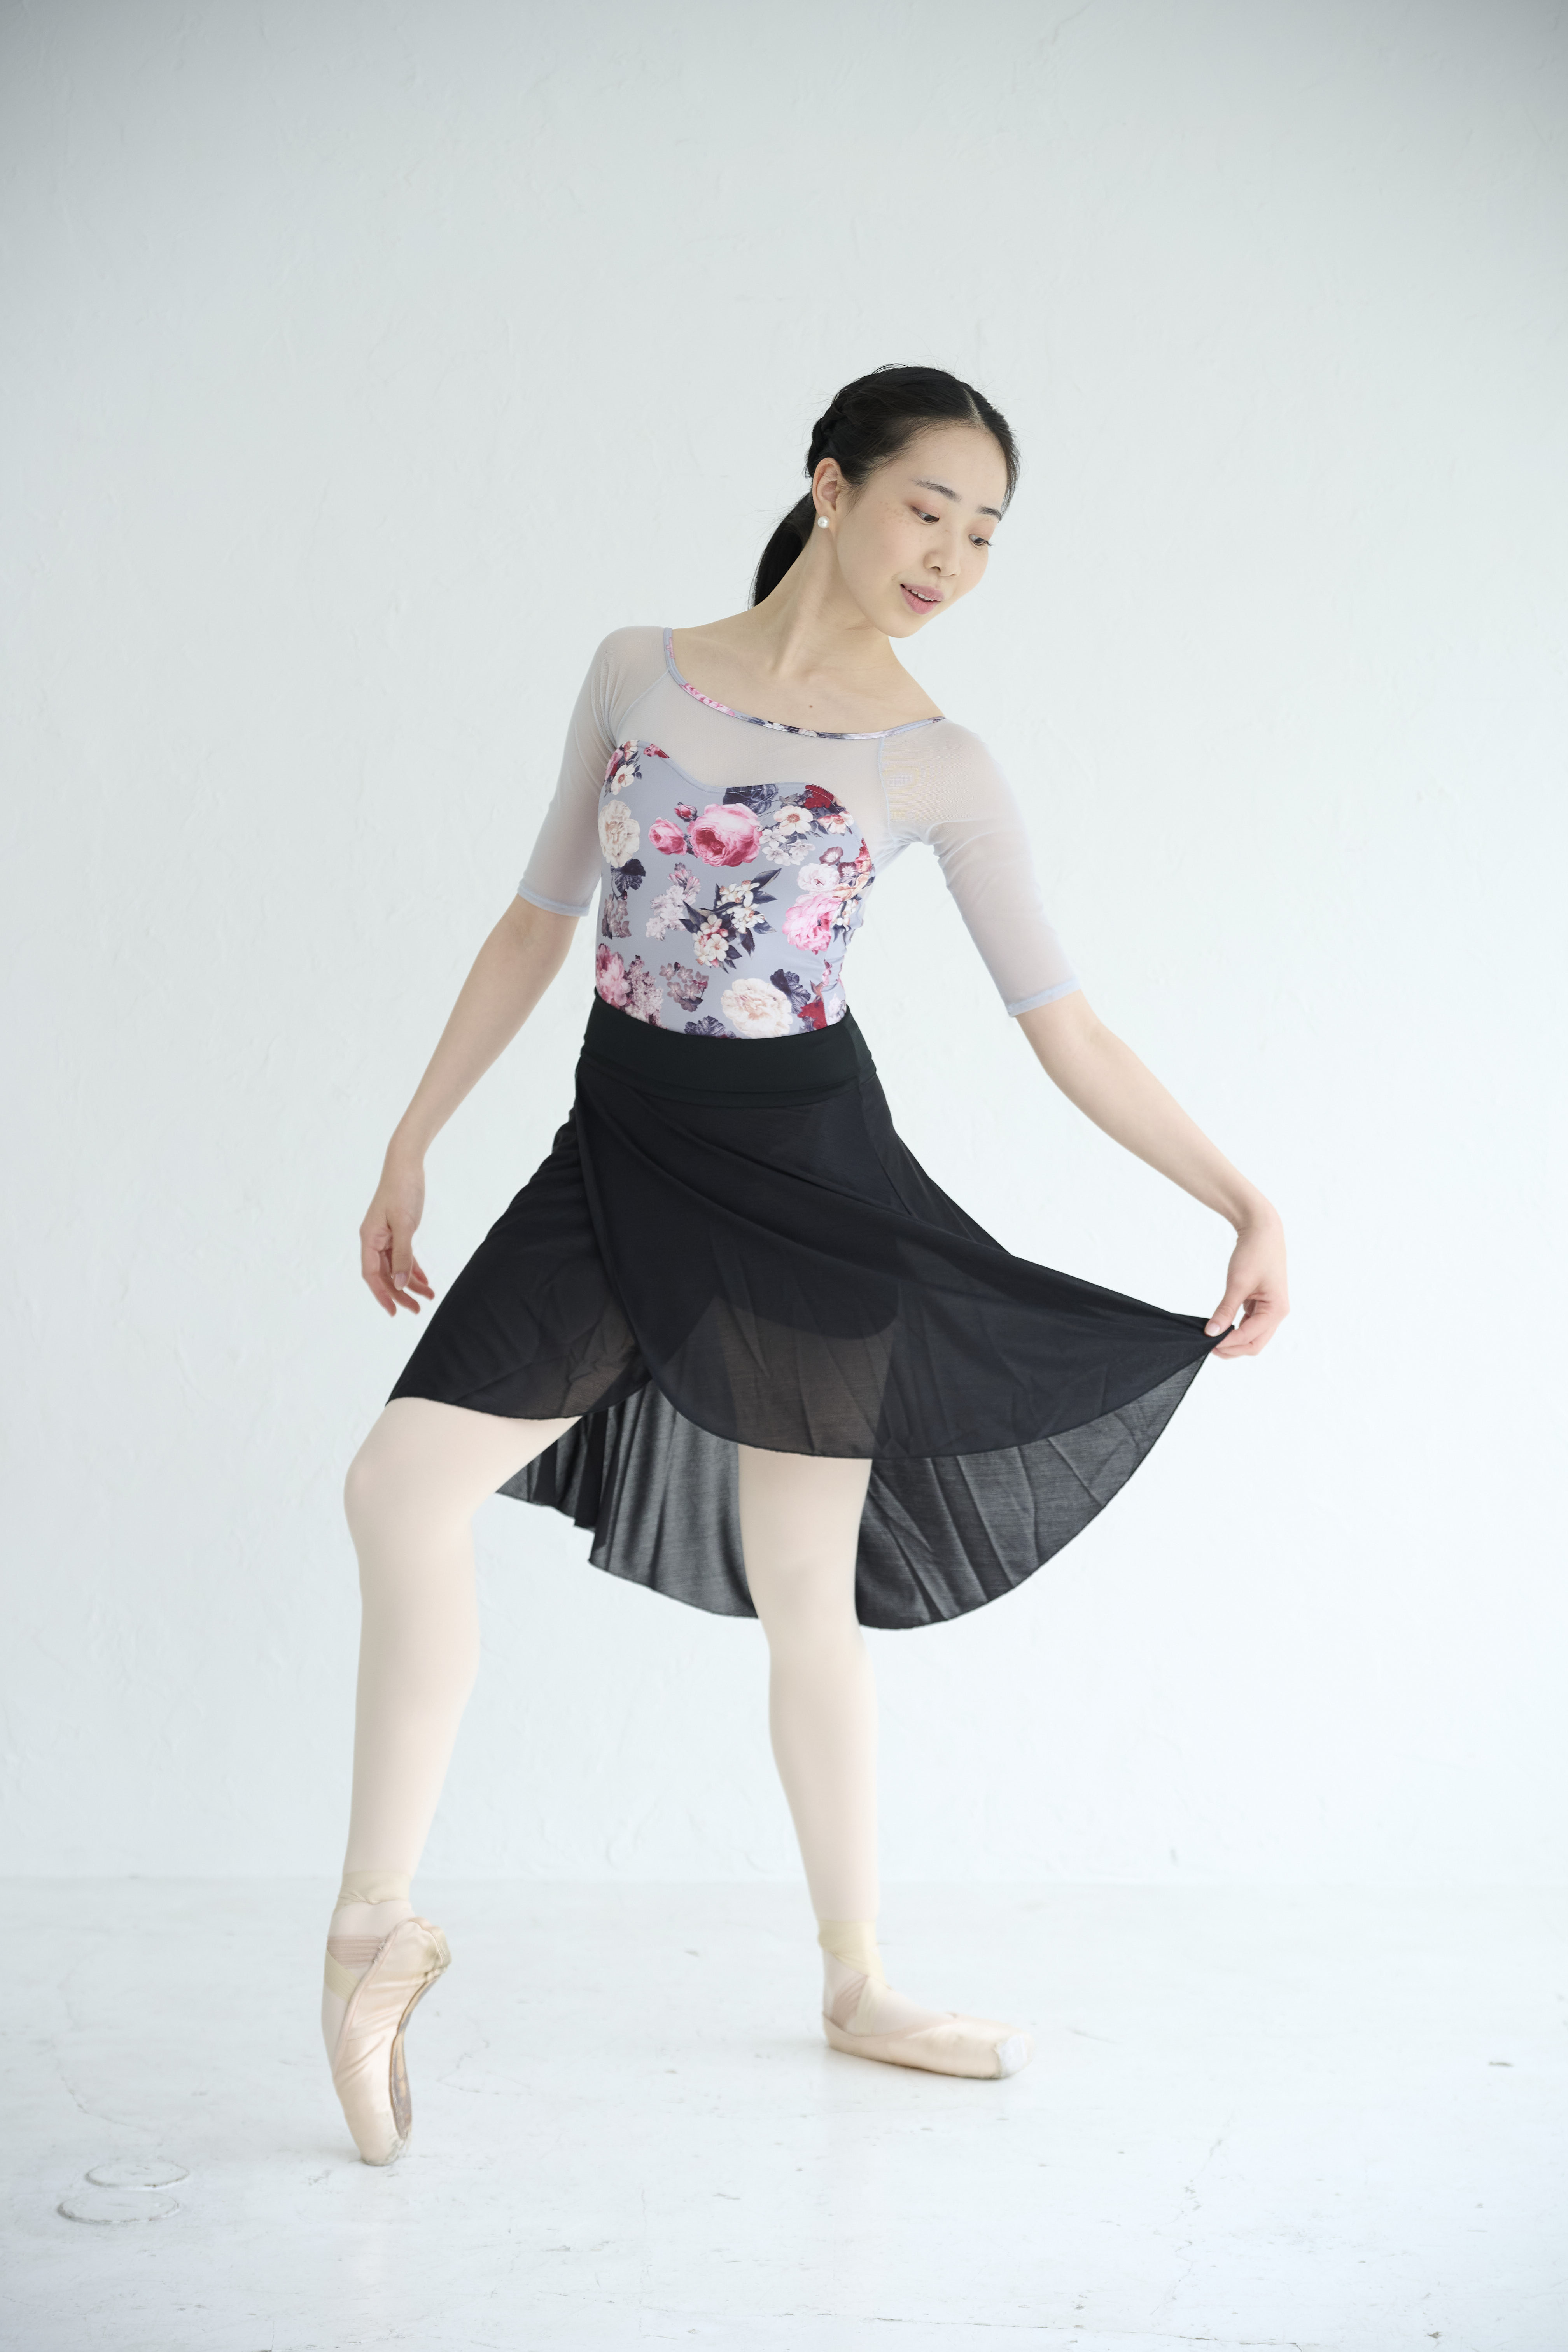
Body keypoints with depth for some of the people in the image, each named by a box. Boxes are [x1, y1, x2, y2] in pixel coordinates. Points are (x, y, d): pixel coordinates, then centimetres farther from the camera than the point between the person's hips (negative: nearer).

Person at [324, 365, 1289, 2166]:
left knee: (803, 1585, 5)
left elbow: (1067, 1033, 0)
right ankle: (376, 1922, 2)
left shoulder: (938, 768, -2)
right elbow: (539, 920, 10)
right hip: (618, 1158, 2)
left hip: (804, 1174, -2)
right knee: (404, 1487, -13)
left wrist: (1247, 1205, -7)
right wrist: (413, 1142, 10)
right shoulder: (638, 671, 4)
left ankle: (856, 1984, 23)